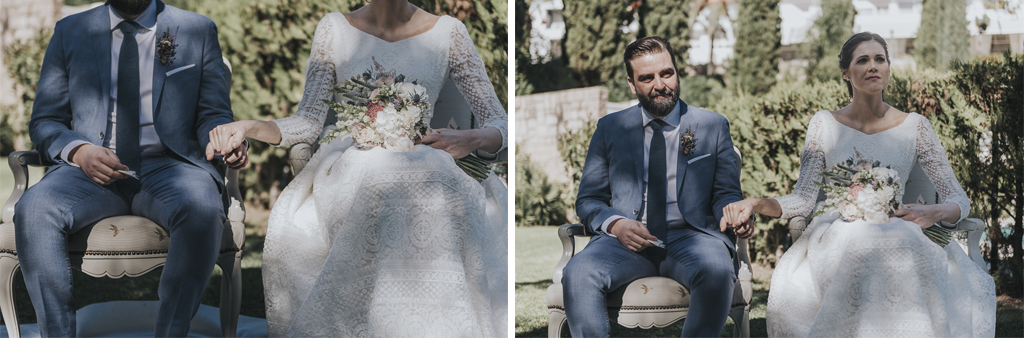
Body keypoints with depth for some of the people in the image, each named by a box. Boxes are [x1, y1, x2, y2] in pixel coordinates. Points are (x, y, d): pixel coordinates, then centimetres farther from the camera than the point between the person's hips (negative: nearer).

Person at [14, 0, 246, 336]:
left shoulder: (199, 31, 15)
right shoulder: (69, 32, 17)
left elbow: (213, 115, 12)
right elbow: (44, 121, 13)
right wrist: (79, 151, -10)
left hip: (167, 166, -1)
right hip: (90, 169, 1)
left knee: (202, 208, -37)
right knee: (32, 210, -32)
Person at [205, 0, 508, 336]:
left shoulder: (448, 33, 7)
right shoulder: (334, 28, 9)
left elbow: (500, 124, 6)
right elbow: (309, 122, 5)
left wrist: (471, 139, -17)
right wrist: (247, 127, -13)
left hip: (420, 167, 0)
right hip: (348, 170, 0)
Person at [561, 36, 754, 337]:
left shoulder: (713, 126, 14)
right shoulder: (610, 128, 16)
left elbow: (726, 193, 13)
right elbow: (588, 199, 14)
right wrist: (615, 224, -8)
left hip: (691, 235, -1)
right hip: (625, 240, 1)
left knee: (717, 270, -36)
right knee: (577, 275, -31)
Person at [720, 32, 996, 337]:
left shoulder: (914, 126, 9)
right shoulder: (825, 124, 10)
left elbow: (960, 200, 8)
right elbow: (804, 198, 4)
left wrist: (934, 213, -15)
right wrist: (755, 204, -14)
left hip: (896, 238, 1)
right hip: (835, 239, 0)